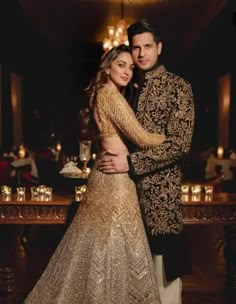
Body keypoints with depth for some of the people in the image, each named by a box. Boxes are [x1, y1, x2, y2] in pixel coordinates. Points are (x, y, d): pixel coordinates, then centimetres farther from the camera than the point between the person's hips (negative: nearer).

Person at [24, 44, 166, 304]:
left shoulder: (101, 94, 14)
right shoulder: (111, 95, -14)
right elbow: (141, 138, -16)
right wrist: (173, 138, -1)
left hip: (106, 172, 10)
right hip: (115, 176, -10)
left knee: (99, 239, 19)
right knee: (115, 241, 3)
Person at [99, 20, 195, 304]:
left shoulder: (178, 86, -5)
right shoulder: (131, 86, 13)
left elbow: (180, 144, -14)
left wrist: (130, 163, -17)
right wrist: (117, 159, 4)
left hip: (160, 187, -5)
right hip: (131, 184, 5)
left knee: (161, 262, 5)